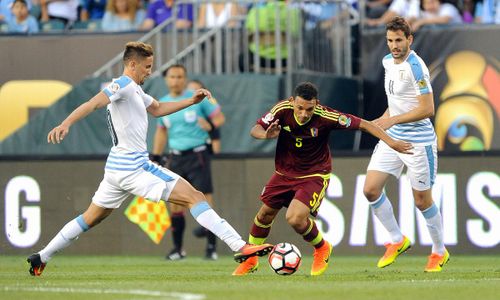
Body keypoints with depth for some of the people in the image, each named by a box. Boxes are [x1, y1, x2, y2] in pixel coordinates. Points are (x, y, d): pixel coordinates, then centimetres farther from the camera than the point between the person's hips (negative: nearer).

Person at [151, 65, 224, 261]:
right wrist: (156, 158, 19)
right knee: (175, 203, 1)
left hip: (197, 155, -4)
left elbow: (219, 117, 1)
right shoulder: (162, 103, 10)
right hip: (175, 157, 4)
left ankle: (211, 248, -4)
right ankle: (178, 248, 12)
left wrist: (212, 125, -21)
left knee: (205, 201, -10)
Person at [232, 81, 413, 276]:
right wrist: (267, 135, -36)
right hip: (285, 171, 4)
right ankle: (250, 260, 36)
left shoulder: (325, 117, -27)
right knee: (265, 214, 12)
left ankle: (322, 249, 8)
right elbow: (255, 130, -13)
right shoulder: (283, 110, -20)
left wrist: (391, 142, -25)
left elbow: (363, 124, -20)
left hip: (314, 175, -4)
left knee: (295, 218, -22)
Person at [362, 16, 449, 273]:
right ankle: (397, 241, 14)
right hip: (392, 138, 8)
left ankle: (439, 252, 24)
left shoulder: (415, 67, -19)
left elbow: (427, 109, -22)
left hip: (418, 142, -8)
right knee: (371, 190, -3)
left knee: (422, 201, 3)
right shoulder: (388, 61, 6)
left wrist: (393, 120, -23)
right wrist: (383, 119, 7)